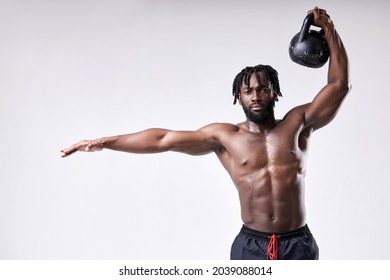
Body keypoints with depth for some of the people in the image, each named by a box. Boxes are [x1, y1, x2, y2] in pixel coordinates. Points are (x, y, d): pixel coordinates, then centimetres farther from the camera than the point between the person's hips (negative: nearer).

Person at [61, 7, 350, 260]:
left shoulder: (297, 123, 2)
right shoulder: (224, 136, 1)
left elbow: (339, 85, 2)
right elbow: (164, 138, -1)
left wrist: (328, 28, -1)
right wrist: (103, 142, -2)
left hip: (298, 244, 0)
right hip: (251, 245, 0)